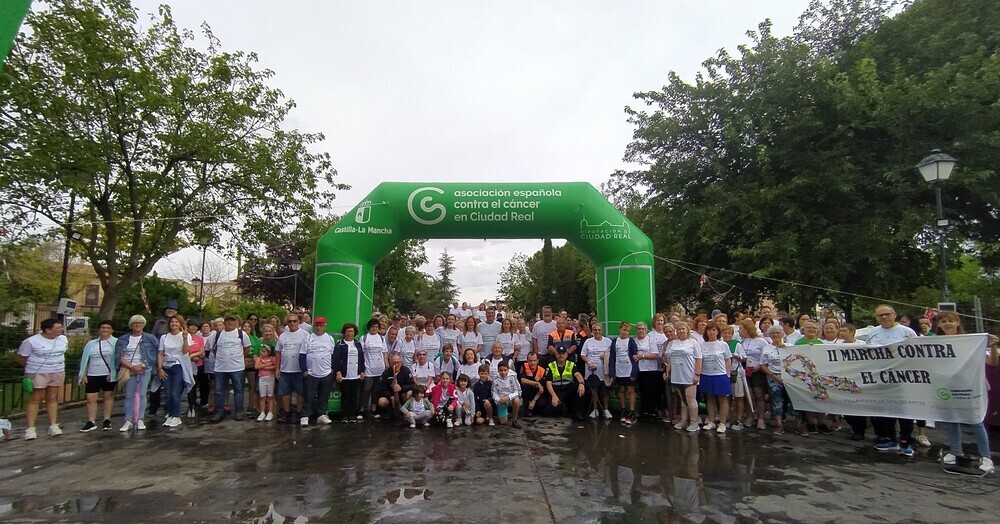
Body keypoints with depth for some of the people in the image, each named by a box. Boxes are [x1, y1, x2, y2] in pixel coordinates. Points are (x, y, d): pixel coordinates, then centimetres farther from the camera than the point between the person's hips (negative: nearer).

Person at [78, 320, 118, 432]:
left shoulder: (116, 343, -1)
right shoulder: (91, 344, 12)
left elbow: (118, 359, -5)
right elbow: (85, 360, 13)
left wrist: (112, 373, -13)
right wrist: (83, 375, 6)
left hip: (108, 375, -4)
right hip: (92, 375, 4)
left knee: (108, 396, 4)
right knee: (91, 398, 1)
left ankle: (107, 420, 12)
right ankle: (91, 422, 8)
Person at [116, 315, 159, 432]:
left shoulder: (150, 338, 2)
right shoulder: (123, 339, 7)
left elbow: (159, 351, -4)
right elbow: (120, 356, 2)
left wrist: (142, 365, -9)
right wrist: (131, 367, -13)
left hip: (145, 370, -2)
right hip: (129, 370, 2)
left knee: (142, 394, -1)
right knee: (129, 395, 3)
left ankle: (140, 420, 4)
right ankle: (128, 421, 8)